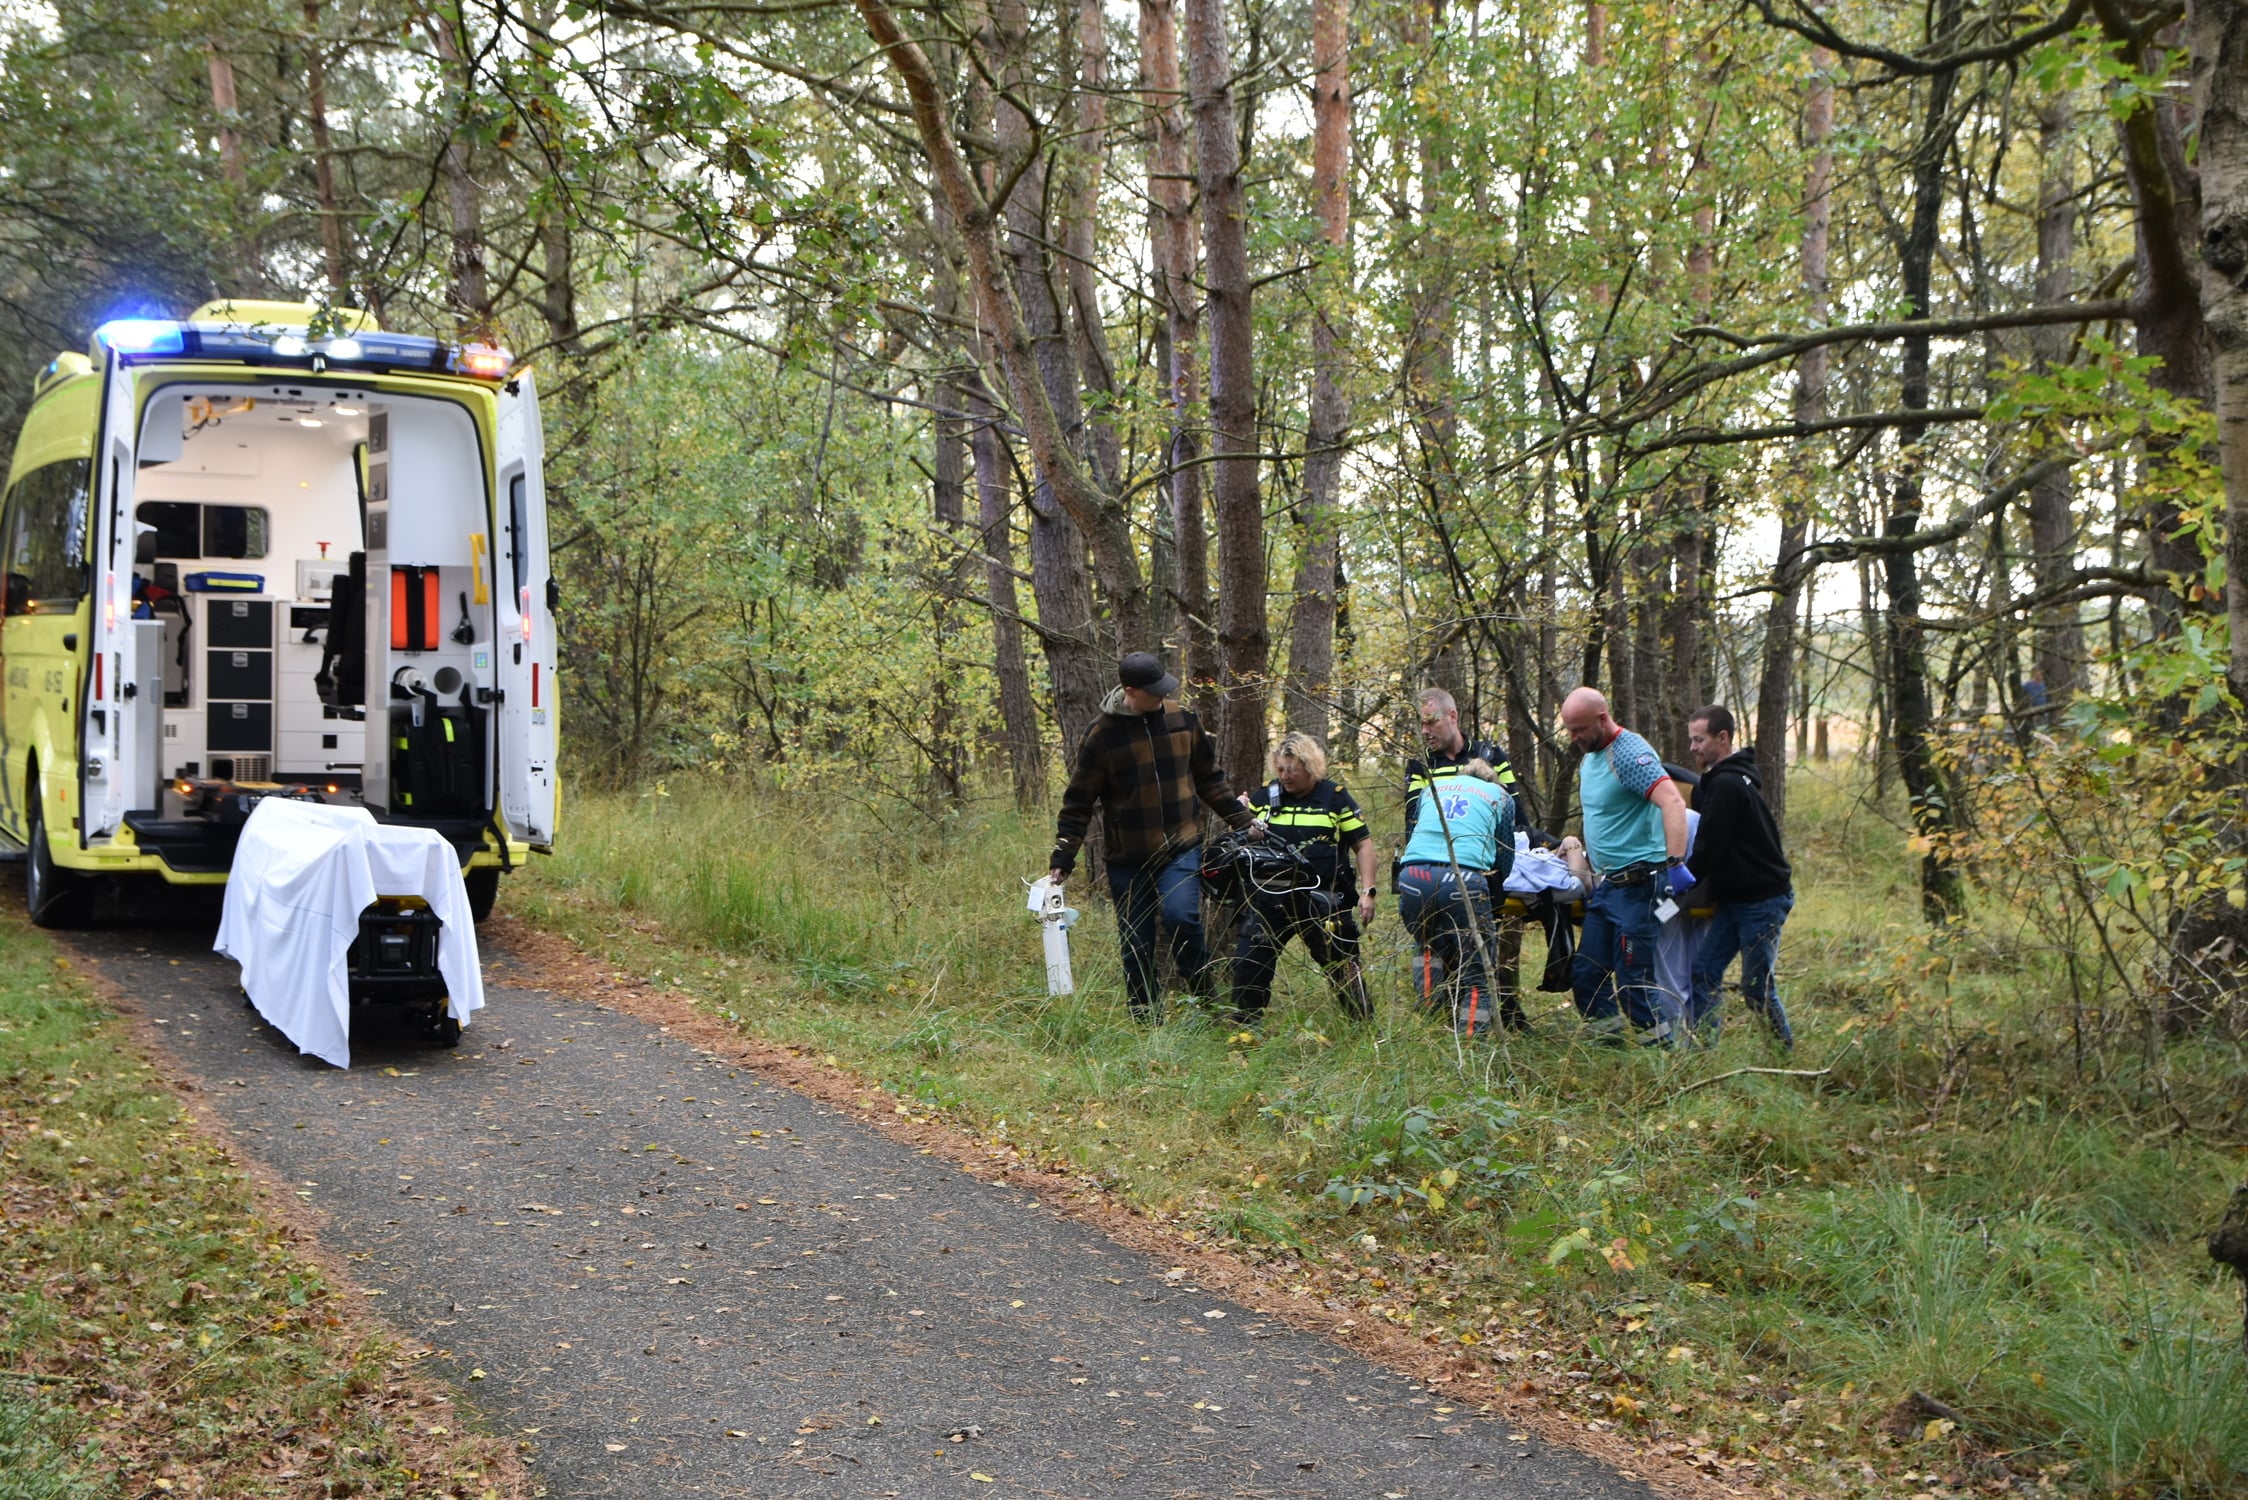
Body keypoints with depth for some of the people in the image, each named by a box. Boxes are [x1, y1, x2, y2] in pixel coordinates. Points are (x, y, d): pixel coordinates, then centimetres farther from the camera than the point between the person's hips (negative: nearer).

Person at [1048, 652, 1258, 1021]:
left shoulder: (1183, 721, 3)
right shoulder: (1102, 735, -7)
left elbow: (1210, 780, 17)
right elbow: (1077, 803, -3)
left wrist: (1244, 820, 15)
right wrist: (1062, 859, -7)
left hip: (1182, 849, 1)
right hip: (1128, 859, -1)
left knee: (1180, 915, -23)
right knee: (1136, 946, 3)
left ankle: (1206, 1000, -4)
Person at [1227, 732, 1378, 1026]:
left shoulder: (1335, 798, 0)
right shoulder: (1264, 795, 7)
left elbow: (1362, 844, 3)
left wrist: (1367, 892, -6)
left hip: (1323, 900, -2)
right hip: (1271, 899, 2)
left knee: (1342, 965, 5)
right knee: (1248, 961, -4)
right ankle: (1244, 1026, 8)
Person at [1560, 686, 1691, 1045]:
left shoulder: (1630, 754, -17)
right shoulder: (1589, 757, 14)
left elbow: (1673, 803, -29)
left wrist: (1675, 863, -37)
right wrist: (1583, 851, 24)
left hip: (1636, 884, -10)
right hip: (1603, 883, 10)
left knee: (1633, 979, -7)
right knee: (1586, 974, 9)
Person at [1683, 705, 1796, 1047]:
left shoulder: (1726, 784, -19)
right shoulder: (1733, 776, 14)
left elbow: (1709, 848, -18)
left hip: (1761, 900, -10)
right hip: (1736, 898, 10)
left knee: (1756, 987, -3)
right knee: (1703, 970, 4)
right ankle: (1702, 1047, 4)